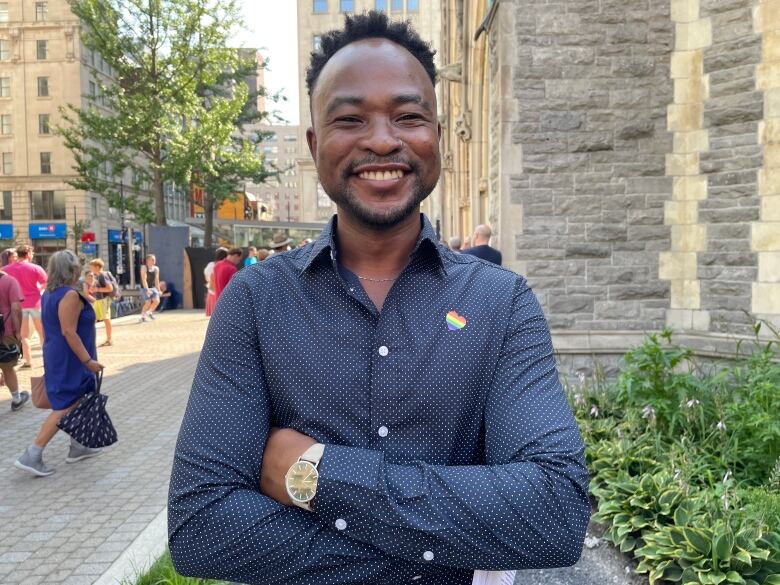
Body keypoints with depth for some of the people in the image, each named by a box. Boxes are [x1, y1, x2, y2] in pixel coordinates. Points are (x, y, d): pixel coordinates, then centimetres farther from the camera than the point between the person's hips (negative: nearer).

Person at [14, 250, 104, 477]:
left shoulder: (50, 293, 10)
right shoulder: (70, 295, -20)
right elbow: (69, 332, -24)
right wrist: (88, 360, -23)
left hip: (58, 357, 10)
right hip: (70, 360, -10)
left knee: (78, 402, 19)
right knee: (64, 408, -5)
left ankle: (77, 447, 27)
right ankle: (32, 456, -5)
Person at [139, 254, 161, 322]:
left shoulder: (156, 269, 5)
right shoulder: (144, 268, -10)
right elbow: (144, 279, -17)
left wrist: (158, 290, 7)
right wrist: (147, 290, -25)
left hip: (153, 288, 5)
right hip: (145, 288, -5)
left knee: (157, 300, -16)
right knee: (148, 302, -18)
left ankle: (149, 312, 11)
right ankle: (142, 316, 4)